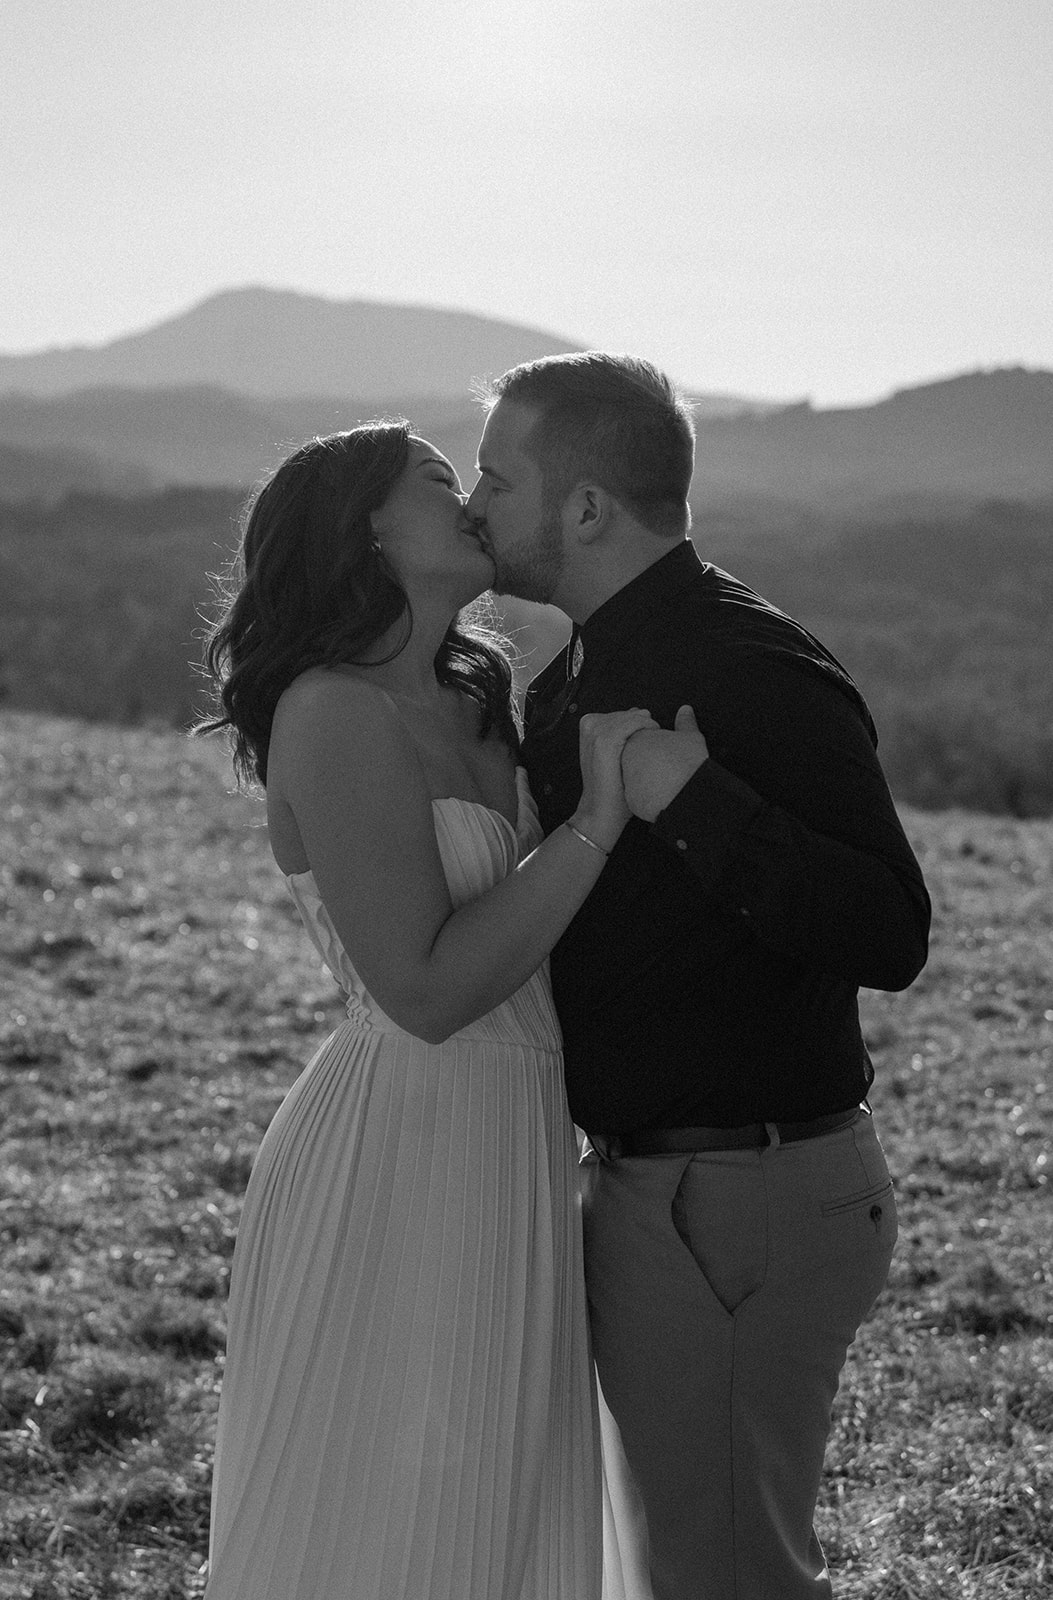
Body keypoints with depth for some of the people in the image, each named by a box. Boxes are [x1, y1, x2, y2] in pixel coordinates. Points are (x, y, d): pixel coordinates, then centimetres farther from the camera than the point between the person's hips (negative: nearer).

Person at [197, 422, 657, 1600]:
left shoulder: (469, 705, 10)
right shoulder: (337, 716, -16)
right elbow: (425, 991, -22)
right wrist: (595, 822, -20)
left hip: (497, 1154, 9)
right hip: (400, 1162, -9)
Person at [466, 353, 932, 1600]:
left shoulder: (754, 676, -20)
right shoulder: (578, 677, 11)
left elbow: (888, 937, -27)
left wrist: (696, 803, -33)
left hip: (741, 1209, -10)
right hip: (652, 1184, 10)